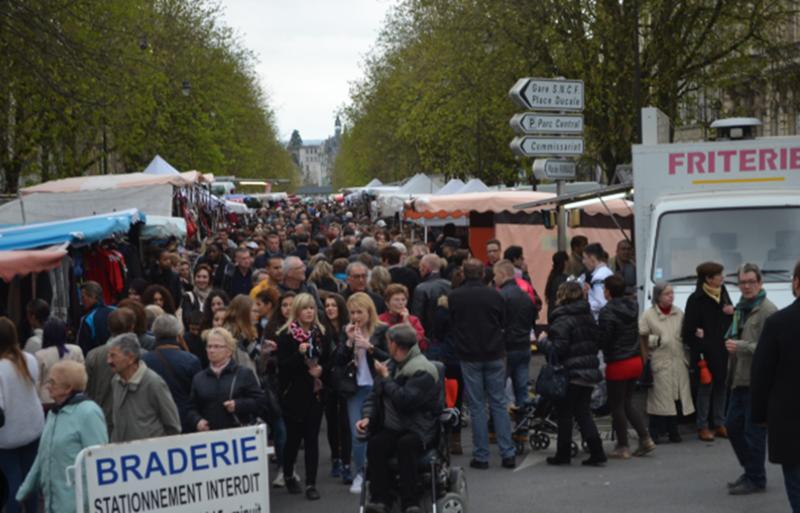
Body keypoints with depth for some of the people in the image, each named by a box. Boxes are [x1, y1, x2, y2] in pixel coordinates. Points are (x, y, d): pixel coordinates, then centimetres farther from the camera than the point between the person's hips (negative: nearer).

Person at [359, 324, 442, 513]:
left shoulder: (422, 370, -12)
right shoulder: (390, 366, 12)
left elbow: (404, 401, -24)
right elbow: (374, 396, 17)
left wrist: (385, 378, -12)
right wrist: (367, 417, -3)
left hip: (417, 429, -6)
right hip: (391, 428, 6)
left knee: (406, 444, -37)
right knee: (375, 444, -26)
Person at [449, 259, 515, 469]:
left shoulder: (454, 297, -7)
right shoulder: (494, 295, -3)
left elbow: (450, 325, 4)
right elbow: (504, 323, 7)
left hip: (469, 357, -1)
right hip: (494, 355, 1)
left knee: (477, 406, 4)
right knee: (499, 404, 8)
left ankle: (481, 456, 4)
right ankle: (508, 453, 5)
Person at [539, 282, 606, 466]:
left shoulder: (562, 320, -16)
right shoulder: (588, 317, 10)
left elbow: (558, 349, -21)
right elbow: (596, 342, 16)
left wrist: (543, 341, -6)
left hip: (571, 374, -7)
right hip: (589, 371, 7)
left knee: (564, 415, 4)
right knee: (583, 413, 11)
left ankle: (563, 454, 10)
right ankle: (596, 452, 3)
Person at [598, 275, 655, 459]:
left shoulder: (607, 312, -19)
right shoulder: (632, 306, 4)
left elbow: (603, 340, -18)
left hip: (617, 364, -7)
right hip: (636, 361, 7)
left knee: (617, 406, 5)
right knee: (627, 403, 19)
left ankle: (622, 447, 11)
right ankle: (645, 438, 12)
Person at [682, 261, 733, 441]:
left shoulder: (723, 292, 9)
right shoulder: (696, 299, -12)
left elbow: (729, 319, 20)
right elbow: (688, 328, -13)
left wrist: (732, 312, -3)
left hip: (722, 350, 7)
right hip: (707, 352, -7)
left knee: (721, 386, 11)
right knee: (705, 387, 0)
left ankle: (720, 425, 20)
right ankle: (702, 427, 7)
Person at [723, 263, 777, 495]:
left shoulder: (768, 310, -13)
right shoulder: (741, 308, 16)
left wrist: (740, 346, -21)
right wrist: (731, 342, 12)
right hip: (740, 378, 9)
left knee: (754, 432, -2)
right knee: (732, 426, 14)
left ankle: (755, 479, 10)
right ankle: (750, 470, 28)